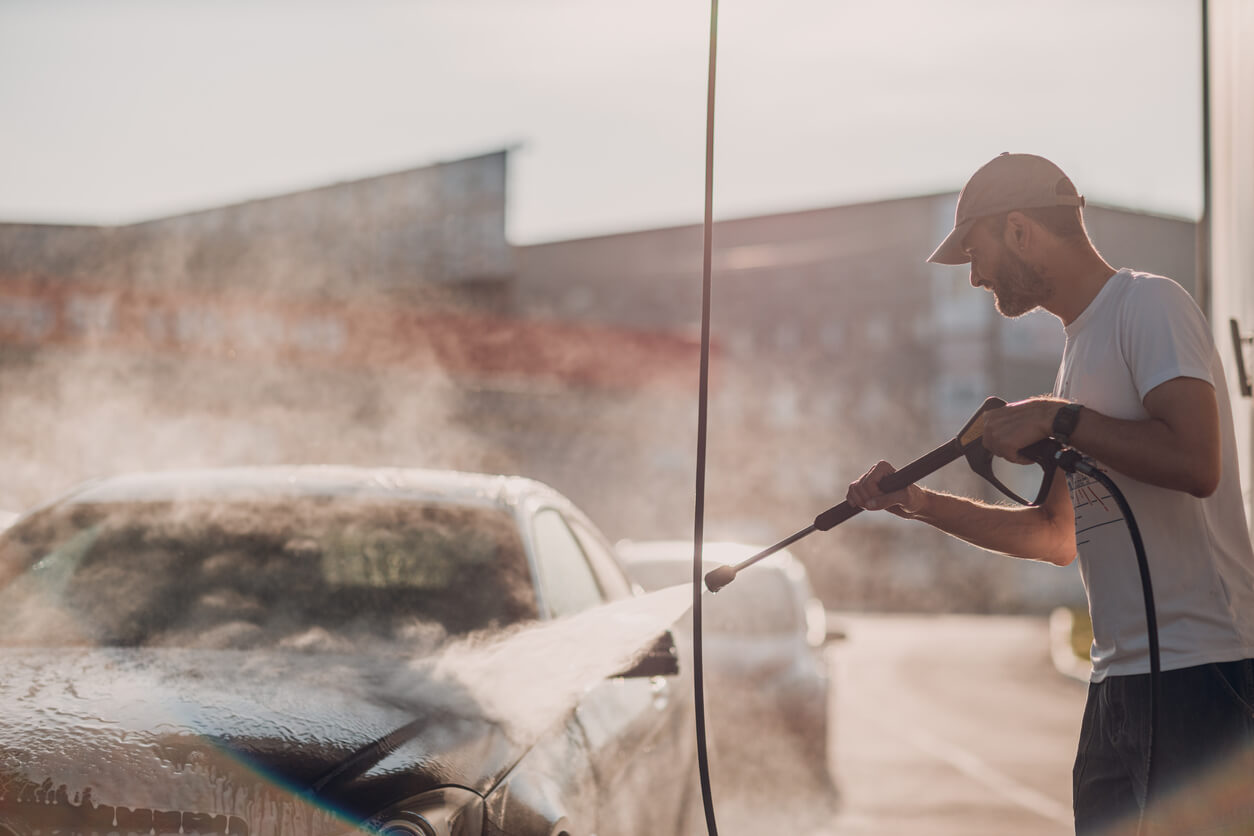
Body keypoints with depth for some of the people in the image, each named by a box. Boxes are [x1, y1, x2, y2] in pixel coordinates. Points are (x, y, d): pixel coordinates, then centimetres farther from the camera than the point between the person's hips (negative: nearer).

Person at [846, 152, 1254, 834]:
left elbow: (1195, 463, -22)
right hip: (1118, 677, 9)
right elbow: (1059, 536, 26)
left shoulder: (1148, 304, -6)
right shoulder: (1080, 344, 22)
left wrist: (1057, 419, -12)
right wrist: (921, 504, 19)